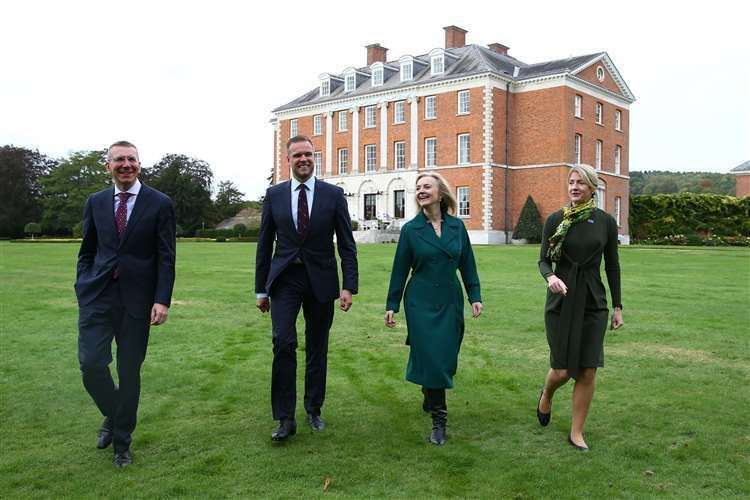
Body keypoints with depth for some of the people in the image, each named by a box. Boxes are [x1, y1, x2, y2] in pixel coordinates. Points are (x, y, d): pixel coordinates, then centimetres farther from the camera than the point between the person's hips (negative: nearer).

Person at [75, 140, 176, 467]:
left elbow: (166, 257, -4)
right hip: (97, 295, 2)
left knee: (129, 371, 6)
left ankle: (122, 441, 24)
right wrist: (82, 290, 5)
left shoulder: (160, 204, -1)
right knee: (90, 363, -7)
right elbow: (87, 252, 15)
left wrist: (162, 300, -11)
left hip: (137, 298, -2)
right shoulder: (96, 202, 10)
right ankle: (112, 416, 24)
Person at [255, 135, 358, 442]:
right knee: (283, 343, -13)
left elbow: (346, 244, 0)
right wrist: (261, 289, 5)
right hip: (285, 279, 0)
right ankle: (285, 418, -3)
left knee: (318, 348, 10)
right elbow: (265, 244, 7)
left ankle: (314, 409, 27)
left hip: (320, 280, 0)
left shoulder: (334, 194, 0)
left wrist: (349, 286, -8)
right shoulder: (274, 194, 3)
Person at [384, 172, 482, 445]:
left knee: (446, 358, 8)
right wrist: (391, 305, 1)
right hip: (421, 302, -2)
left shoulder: (457, 226, 3)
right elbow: (400, 269, 1)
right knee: (430, 358, -5)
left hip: (450, 302, 2)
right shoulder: (411, 229, -2)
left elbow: (467, 265, 8)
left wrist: (475, 296, 2)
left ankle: (430, 399, 37)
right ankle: (439, 420, 6)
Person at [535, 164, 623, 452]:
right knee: (562, 369, -1)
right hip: (561, 301, -1)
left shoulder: (605, 222, 2)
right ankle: (546, 394, 36)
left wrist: (618, 306, 6)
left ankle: (576, 432, 17)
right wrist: (550, 277, -23)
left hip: (593, 302, 1)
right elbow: (543, 260, 0)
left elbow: (612, 266, 7)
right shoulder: (555, 220, -1)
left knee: (588, 371, 0)